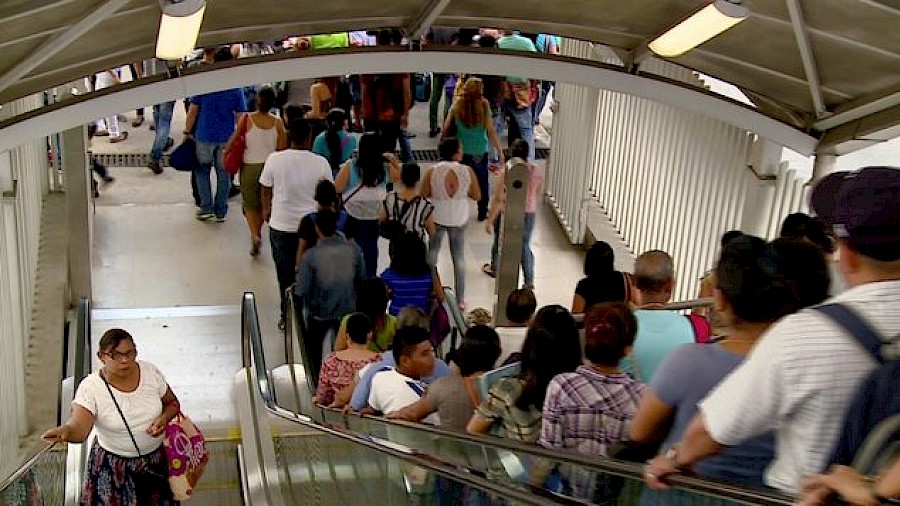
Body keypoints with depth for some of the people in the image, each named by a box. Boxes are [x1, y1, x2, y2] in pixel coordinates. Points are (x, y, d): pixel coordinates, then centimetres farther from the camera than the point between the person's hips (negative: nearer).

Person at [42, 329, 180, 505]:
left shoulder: (151, 371, -9)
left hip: (157, 460, 3)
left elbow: (172, 403, 5)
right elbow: (79, 429, -31)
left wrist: (164, 418, -16)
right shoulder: (90, 387, -19)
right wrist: (65, 431, -54)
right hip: (113, 468, -3)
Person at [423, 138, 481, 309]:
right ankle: (460, 299, 19)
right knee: (459, 258, 14)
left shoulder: (432, 171, -17)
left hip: (437, 218, 0)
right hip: (459, 220, 0)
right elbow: (477, 196, -7)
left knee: (432, 254, 23)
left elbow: (424, 195, -10)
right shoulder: (468, 171, -16)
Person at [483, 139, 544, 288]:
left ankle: (495, 269, 47)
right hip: (528, 214, 3)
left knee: (500, 242, 22)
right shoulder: (537, 171, -12)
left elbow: (498, 199, -21)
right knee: (525, 246, 18)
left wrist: (490, 220, -13)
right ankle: (529, 281, 13)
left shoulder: (507, 171, -23)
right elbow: (539, 192, 6)